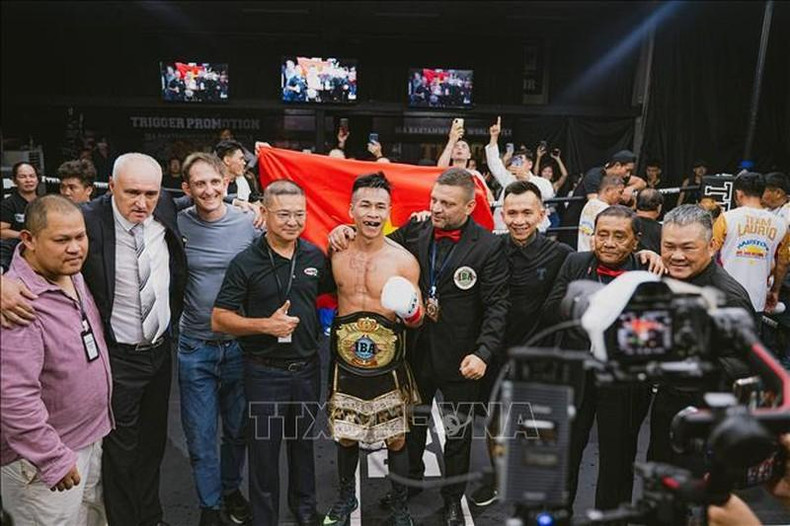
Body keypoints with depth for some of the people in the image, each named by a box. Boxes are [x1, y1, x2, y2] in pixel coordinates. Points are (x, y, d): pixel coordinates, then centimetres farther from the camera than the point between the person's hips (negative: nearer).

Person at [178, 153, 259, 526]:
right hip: (194, 348, -1)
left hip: (240, 345, 1)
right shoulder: (176, 225, -8)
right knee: (200, 436, 10)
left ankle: (231, 489, 42)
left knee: (238, 430, 17)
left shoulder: (249, 223, -7)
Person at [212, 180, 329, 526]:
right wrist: (266, 325, -23)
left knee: (303, 442, 22)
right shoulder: (246, 262, -12)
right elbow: (219, 319, -12)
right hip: (264, 371, -3)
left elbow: (328, 293, 17)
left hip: (307, 367, 4)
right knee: (264, 449, 10)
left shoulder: (315, 256, -1)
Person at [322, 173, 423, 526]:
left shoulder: (404, 260, -11)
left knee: (396, 439, 10)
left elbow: (417, 321, -5)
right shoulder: (335, 254, -4)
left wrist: (411, 311, -26)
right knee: (345, 435, 17)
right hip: (346, 361, 2)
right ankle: (346, 497, 43)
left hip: (388, 365, -2)